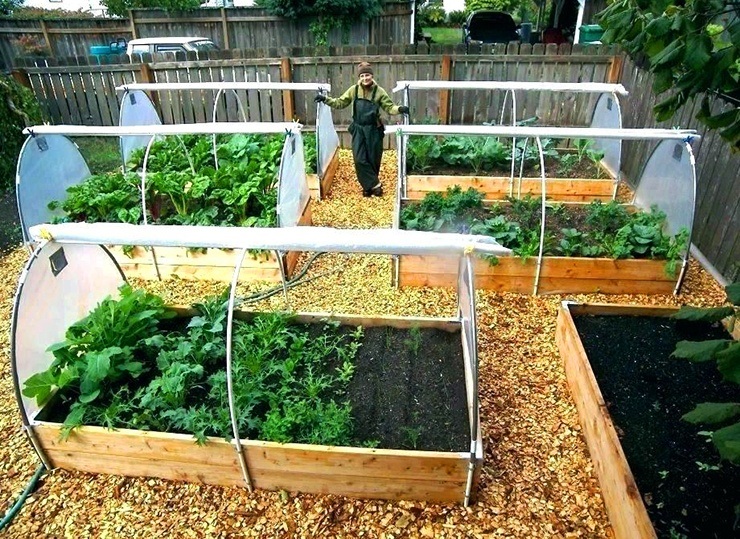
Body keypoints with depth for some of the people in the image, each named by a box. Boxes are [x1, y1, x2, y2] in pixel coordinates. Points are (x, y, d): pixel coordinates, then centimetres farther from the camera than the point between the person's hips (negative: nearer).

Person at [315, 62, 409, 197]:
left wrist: (399, 109, -24)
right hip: (358, 129, 2)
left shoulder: (379, 91, -6)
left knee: (373, 160, 7)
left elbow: (389, 107, -4)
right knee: (360, 160, -7)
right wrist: (325, 99, -3)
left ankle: (370, 185, 26)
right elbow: (340, 103, 8)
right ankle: (375, 185, 4)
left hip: (374, 130, -1)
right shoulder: (354, 90, 0)